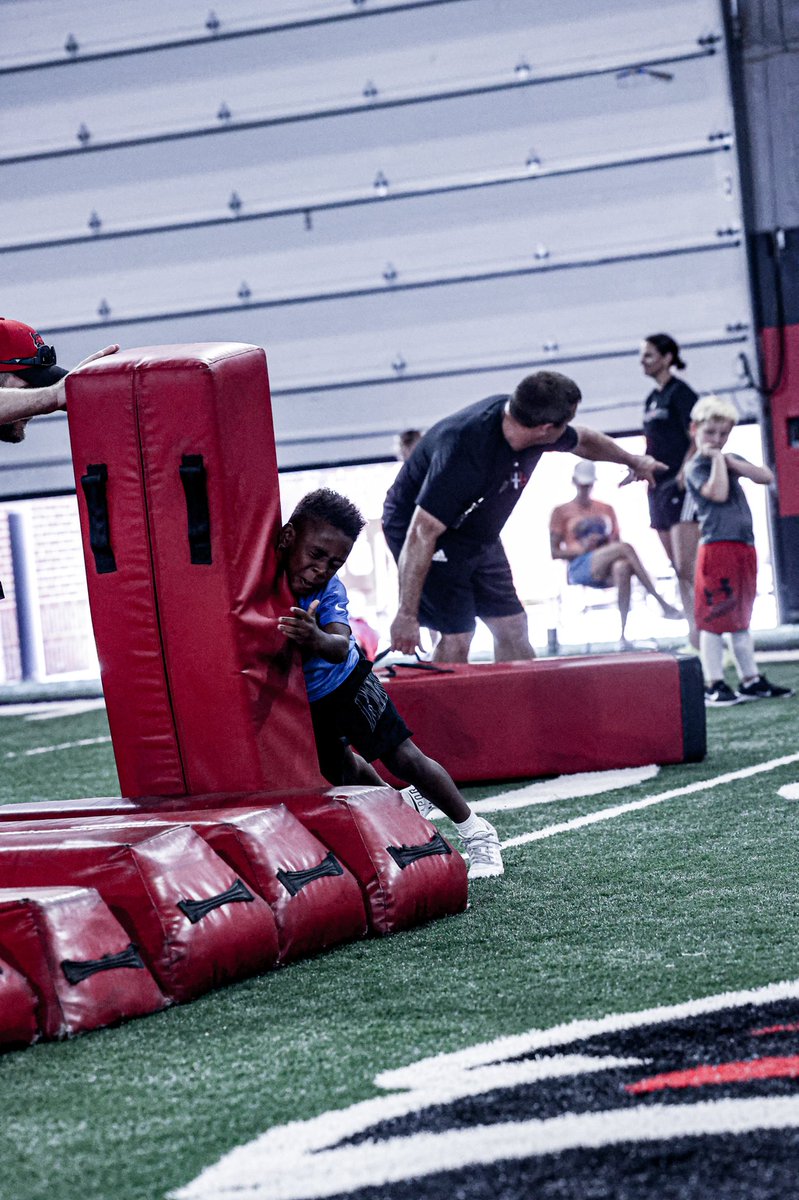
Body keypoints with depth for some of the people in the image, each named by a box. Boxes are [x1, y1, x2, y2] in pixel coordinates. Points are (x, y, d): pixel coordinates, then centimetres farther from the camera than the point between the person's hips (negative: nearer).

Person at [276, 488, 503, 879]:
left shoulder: (329, 590, -30)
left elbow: (341, 648, -47)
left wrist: (318, 640, -68)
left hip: (343, 683, -2)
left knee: (405, 759, -3)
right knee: (338, 769, 19)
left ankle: (477, 834, 14)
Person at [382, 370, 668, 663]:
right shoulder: (466, 453, -38)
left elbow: (582, 439, 12)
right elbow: (422, 532, -36)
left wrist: (633, 461, 31)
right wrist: (407, 614, -34)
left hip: (479, 535, 8)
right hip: (420, 526, -8)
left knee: (512, 627, 7)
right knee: (457, 636, -17)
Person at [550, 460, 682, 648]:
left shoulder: (606, 510, 27)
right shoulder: (561, 512, 16)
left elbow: (616, 541, 21)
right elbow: (554, 552, 6)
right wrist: (581, 549, -11)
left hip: (607, 570, 3)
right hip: (579, 569, -3)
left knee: (622, 567, -39)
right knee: (625, 547, -32)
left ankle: (623, 633, -50)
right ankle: (662, 604, -41)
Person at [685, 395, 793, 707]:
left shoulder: (731, 460, 19)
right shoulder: (696, 467, -4)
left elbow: (766, 477, 6)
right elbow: (718, 492, -22)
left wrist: (731, 461, -2)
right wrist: (717, 459, -13)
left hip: (743, 547, 8)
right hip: (716, 548, -8)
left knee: (740, 620, 14)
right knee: (713, 620, -6)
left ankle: (751, 680, 19)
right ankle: (714, 685, -6)